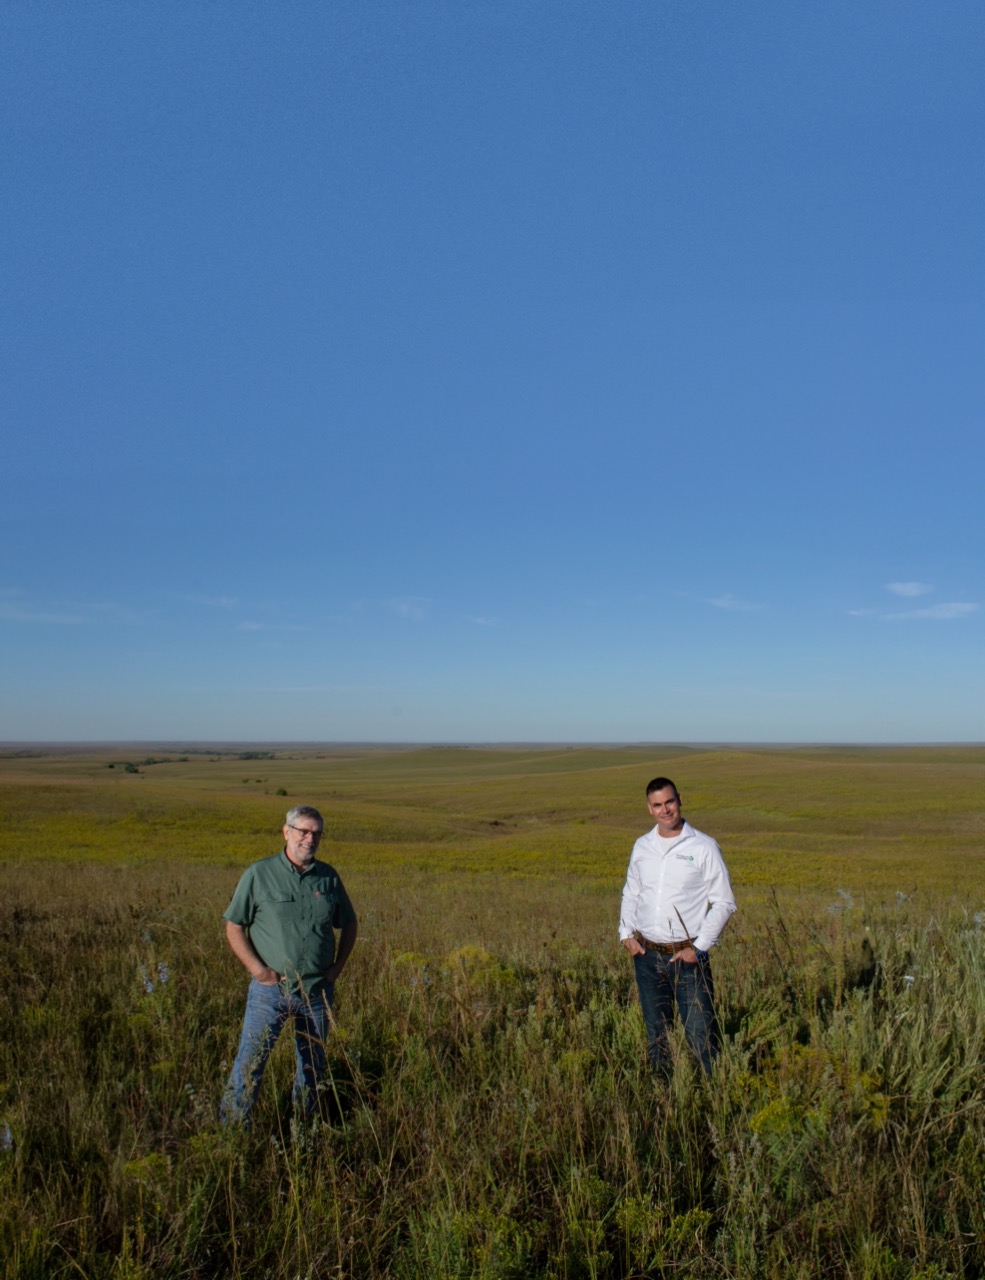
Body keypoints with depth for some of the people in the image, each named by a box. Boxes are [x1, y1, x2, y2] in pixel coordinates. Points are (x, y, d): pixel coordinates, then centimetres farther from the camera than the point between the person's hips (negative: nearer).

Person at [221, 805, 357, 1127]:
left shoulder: (329, 877, 3)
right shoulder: (259, 874, -6)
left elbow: (348, 925, 14)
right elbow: (233, 927, -2)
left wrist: (338, 966, 2)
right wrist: (257, 968, -12)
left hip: (318, 990, 3)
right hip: (270, 989, -3)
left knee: (313, 1064, 15)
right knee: (250, 1061, -4)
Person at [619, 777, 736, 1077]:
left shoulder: (704, 847, -6)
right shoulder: (642, 846, 7)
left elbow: (724, 903, -4)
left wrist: (699, 947, -11)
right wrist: (626, 934, 5)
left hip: (687, 957, -4)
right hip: (646, 955, 4)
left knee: (701, 1036, -6)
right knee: (656, 1036, 13)